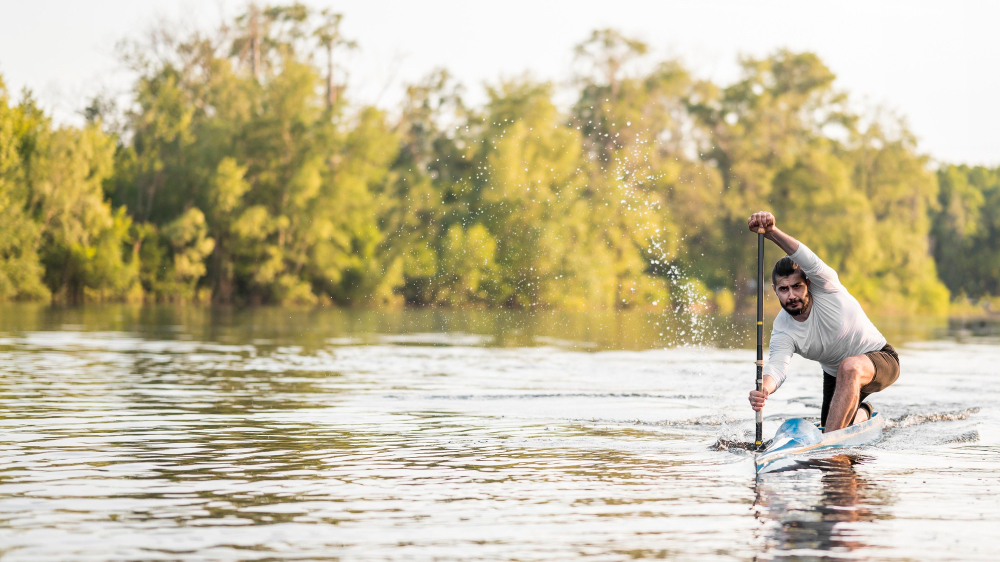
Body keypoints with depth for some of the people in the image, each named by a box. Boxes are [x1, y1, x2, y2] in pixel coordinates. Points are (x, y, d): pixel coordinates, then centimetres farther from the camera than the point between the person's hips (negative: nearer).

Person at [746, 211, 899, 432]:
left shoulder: (825, 289, -25)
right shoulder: (782, 331, -17)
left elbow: (809, 261, -46)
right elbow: (777, 366, -35)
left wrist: (771, 232, -61)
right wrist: (764, 388, -61)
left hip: (879, 359, -6)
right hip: (835, 375, 6)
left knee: (849, 367, -38)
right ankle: (861, 414, 39)